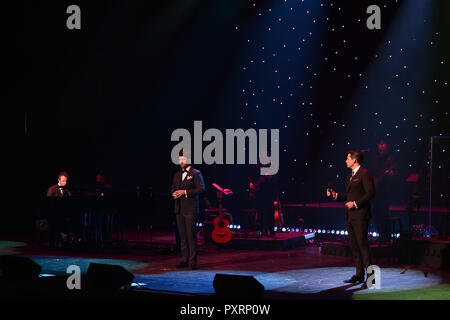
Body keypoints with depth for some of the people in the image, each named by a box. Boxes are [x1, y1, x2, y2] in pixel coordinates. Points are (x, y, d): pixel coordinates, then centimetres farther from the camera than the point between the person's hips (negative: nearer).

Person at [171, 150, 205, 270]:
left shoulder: (196, 174, -2)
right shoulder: (177, 175, 19)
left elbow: (201, 189, -9)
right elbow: (172, 188, 24)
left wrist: (185, 192, -15)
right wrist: (174, 193, -1)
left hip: (190, 209, -6)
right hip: (178, 209, 6)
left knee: (191, 235, -9)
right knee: (182, 235, 6)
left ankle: (192, 261, -5)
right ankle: (185, 260, 10)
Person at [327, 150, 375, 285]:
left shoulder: (364, 173, -8)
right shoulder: (350, 176, 20)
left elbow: (370, 193, -14)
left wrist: (355, 203, -18)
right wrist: (336, 195, 11)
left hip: (360, 215, -9)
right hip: (350, 216, 9)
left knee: (362, 244, -11)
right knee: (353, 245, 9)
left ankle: (370, 275, -7)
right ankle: (359, 275, 15)